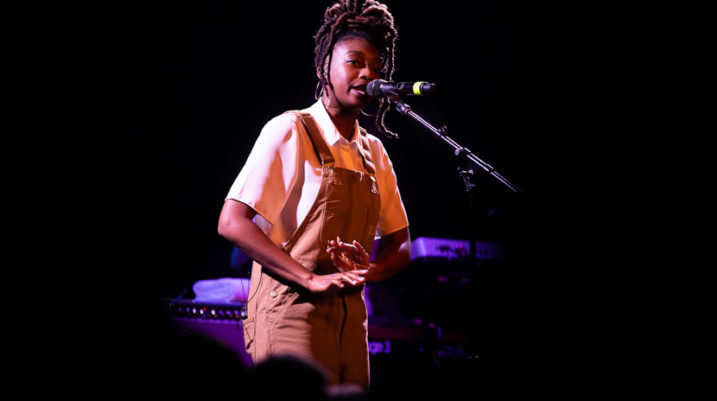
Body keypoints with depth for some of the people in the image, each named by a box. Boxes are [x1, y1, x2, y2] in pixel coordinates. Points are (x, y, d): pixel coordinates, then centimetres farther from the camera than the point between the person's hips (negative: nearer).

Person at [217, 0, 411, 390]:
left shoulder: (374, 153, 15)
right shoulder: (289, 131, -5)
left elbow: (400, 245, 19)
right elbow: (232, 223, -13)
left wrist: (368, 269, -6)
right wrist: (311, 279, -20)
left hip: (349, 319, 7)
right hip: (291, 310, -7)